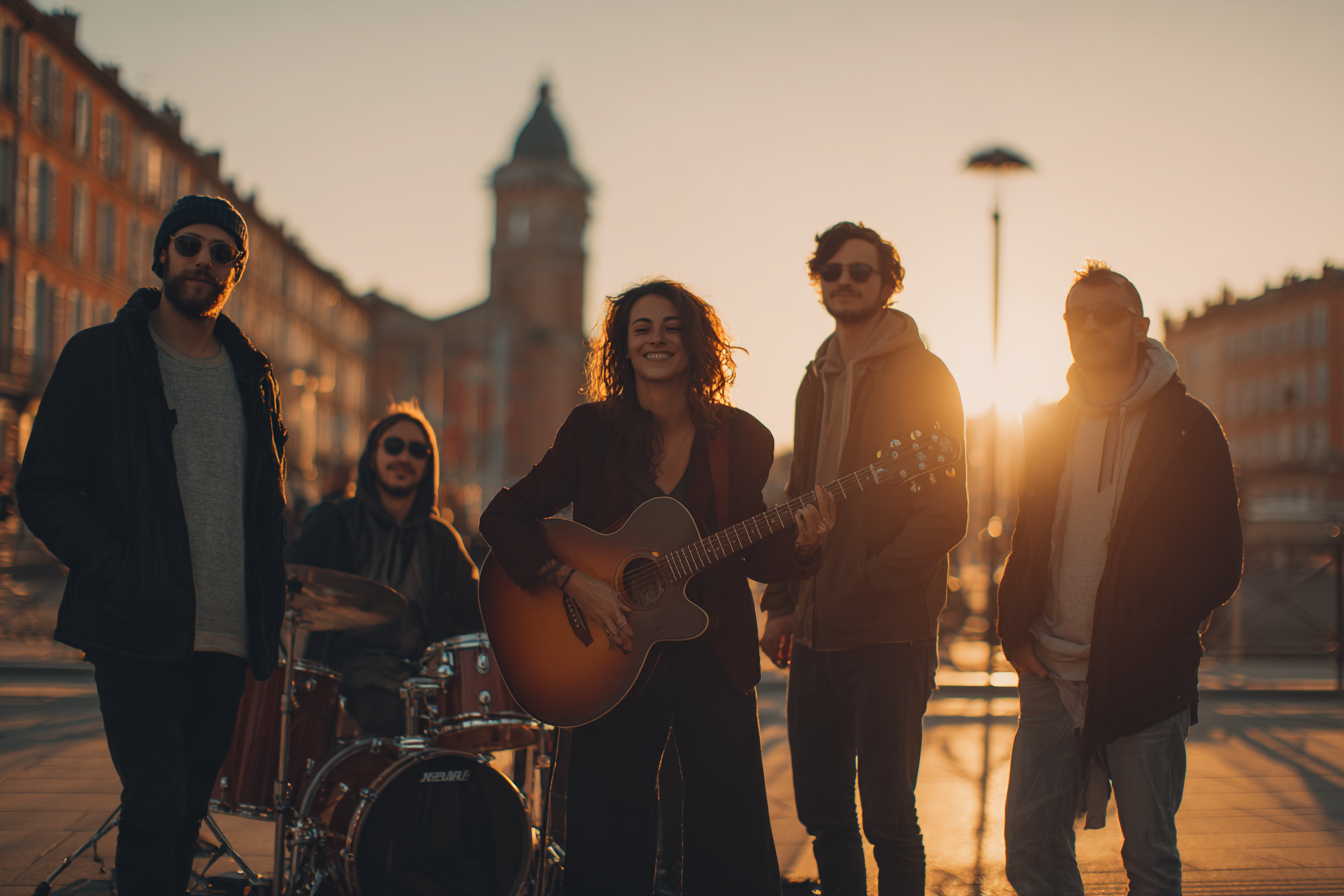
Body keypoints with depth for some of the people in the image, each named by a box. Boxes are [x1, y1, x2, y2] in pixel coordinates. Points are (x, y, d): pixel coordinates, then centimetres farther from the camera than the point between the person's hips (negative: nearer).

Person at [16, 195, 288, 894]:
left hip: (228, 634, 5)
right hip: (141, 632, -5)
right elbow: (43, 489, -3)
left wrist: (269, 600, 8)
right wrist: (121, 575, -16)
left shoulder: (252, 375, 15)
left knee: (189, 809, 9)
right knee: (157, 804, -13)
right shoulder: (100, 357, 2)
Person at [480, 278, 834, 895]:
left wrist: (799, 543, -15)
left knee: (729, 834, 4)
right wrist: (573, 581, -15)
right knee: (610, 839, 6)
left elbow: (753, 556, 5)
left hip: (714, 660, 1)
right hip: (614, 659, -1)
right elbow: (502, 519, -4)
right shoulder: (593, 429, -3)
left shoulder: (740, 438, 0)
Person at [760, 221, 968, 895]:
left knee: (888, 818, -3)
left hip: (889, 635, -7)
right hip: (815, 632, 7)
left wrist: (867, 582, -16)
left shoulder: (922, 377, -4)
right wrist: (780, 602, 14)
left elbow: (946, 511, -11)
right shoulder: (817, 382, 17)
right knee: (823, 815, 10)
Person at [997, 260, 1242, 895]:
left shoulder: (1187, 429, -2)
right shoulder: (1049, 429, 12)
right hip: (1051, 674, 4)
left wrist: (1131, 632, -14)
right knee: (1031, 843, 2)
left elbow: (1217, 564, -5)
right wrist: (1014, 626, 2)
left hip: (1143, 676, -4)